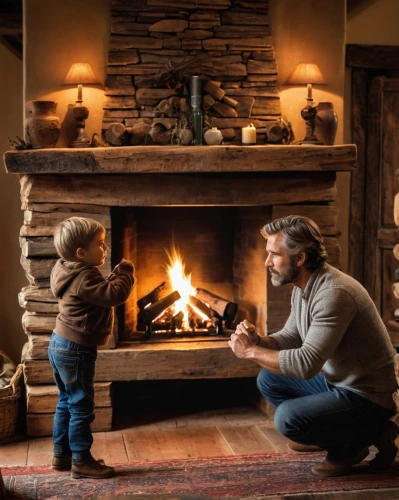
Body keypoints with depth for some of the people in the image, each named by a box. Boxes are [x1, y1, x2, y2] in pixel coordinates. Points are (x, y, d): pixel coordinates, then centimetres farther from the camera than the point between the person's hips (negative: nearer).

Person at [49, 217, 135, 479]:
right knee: (81, 406, -1)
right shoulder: (84, 277, -24)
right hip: (75, 350, -11)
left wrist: (119, 272, 6)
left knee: (67, 402, 19)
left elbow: (103, 291, 18)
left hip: (61, 345, 11)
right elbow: (115, 294, -32)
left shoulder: (75, 272, 9)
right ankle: (81, 461, 9)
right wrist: (126, 271, -17)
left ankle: (62, 454, 29)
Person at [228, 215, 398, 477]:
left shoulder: (334, 293, -28)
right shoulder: (303, 287, 3)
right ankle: (341, 435, 9)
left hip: (364, 396, -10)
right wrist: (258, 341, -9)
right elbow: (291, 338, 13)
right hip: (335, 382, 10)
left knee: (288, 418, -25)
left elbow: (307, 363, -35)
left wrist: (251, 352, -23)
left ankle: (358, 439, 0)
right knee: (269, 380, 8)